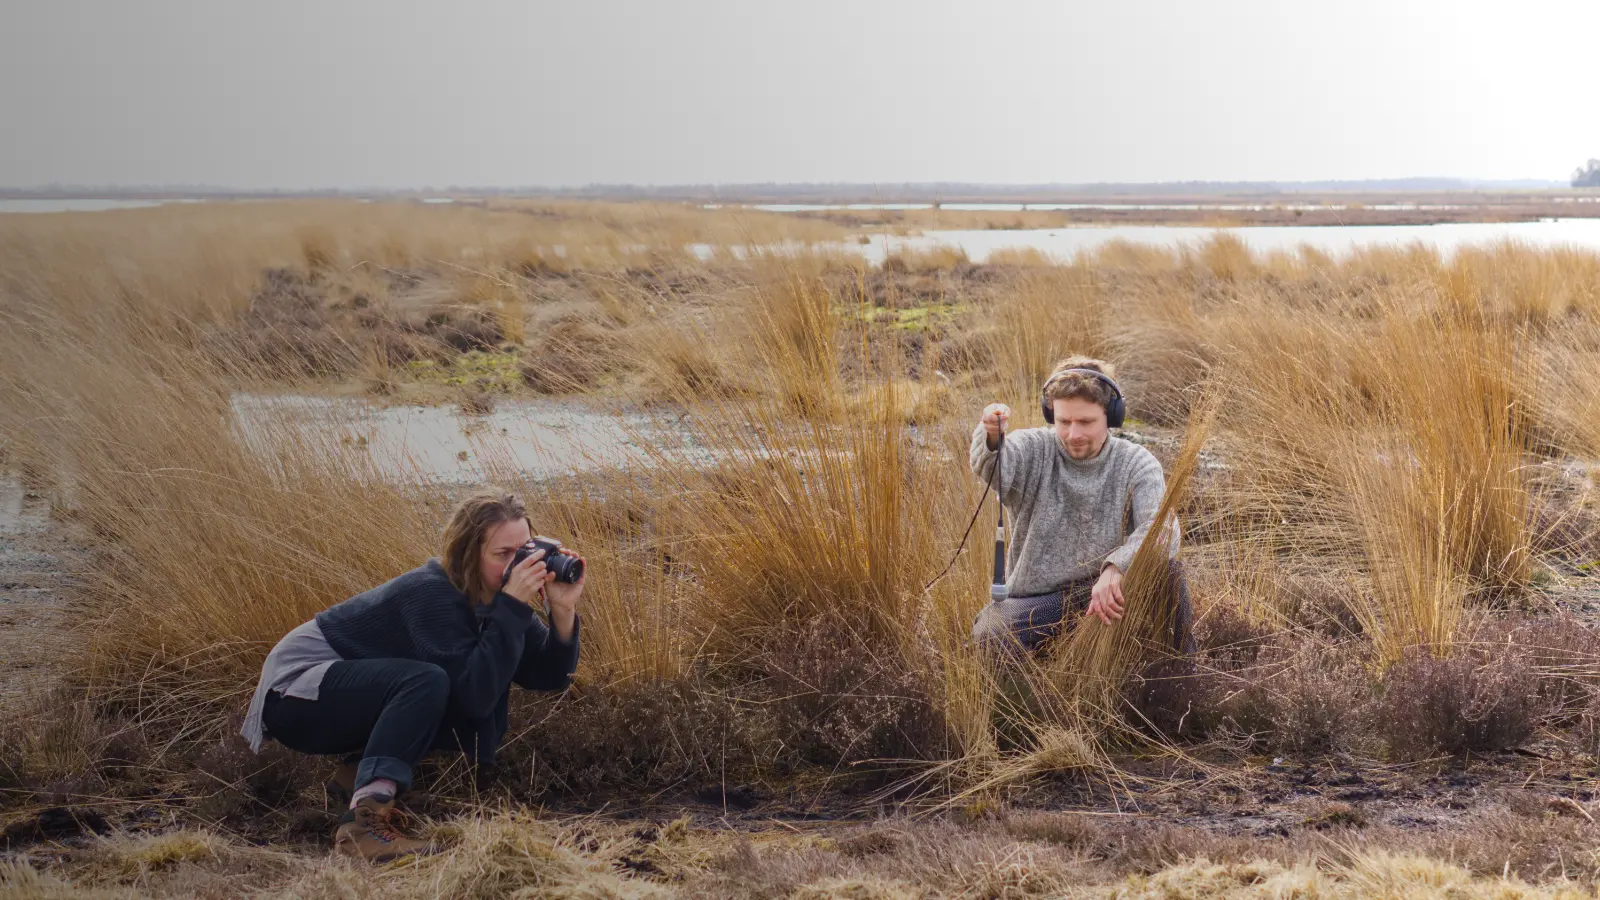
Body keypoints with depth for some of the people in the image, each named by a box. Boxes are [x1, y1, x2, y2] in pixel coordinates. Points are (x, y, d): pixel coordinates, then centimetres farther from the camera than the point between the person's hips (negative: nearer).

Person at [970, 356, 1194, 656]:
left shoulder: (1136, 464, -4)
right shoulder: (1034, 450, -4)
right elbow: (993, 468, -28)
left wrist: (1115, 568, -42)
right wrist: (991, 438, -53)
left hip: (1110, 593, 0)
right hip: (1036, 601, 0)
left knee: (1161, 561, -28)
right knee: (990, 633, -31)